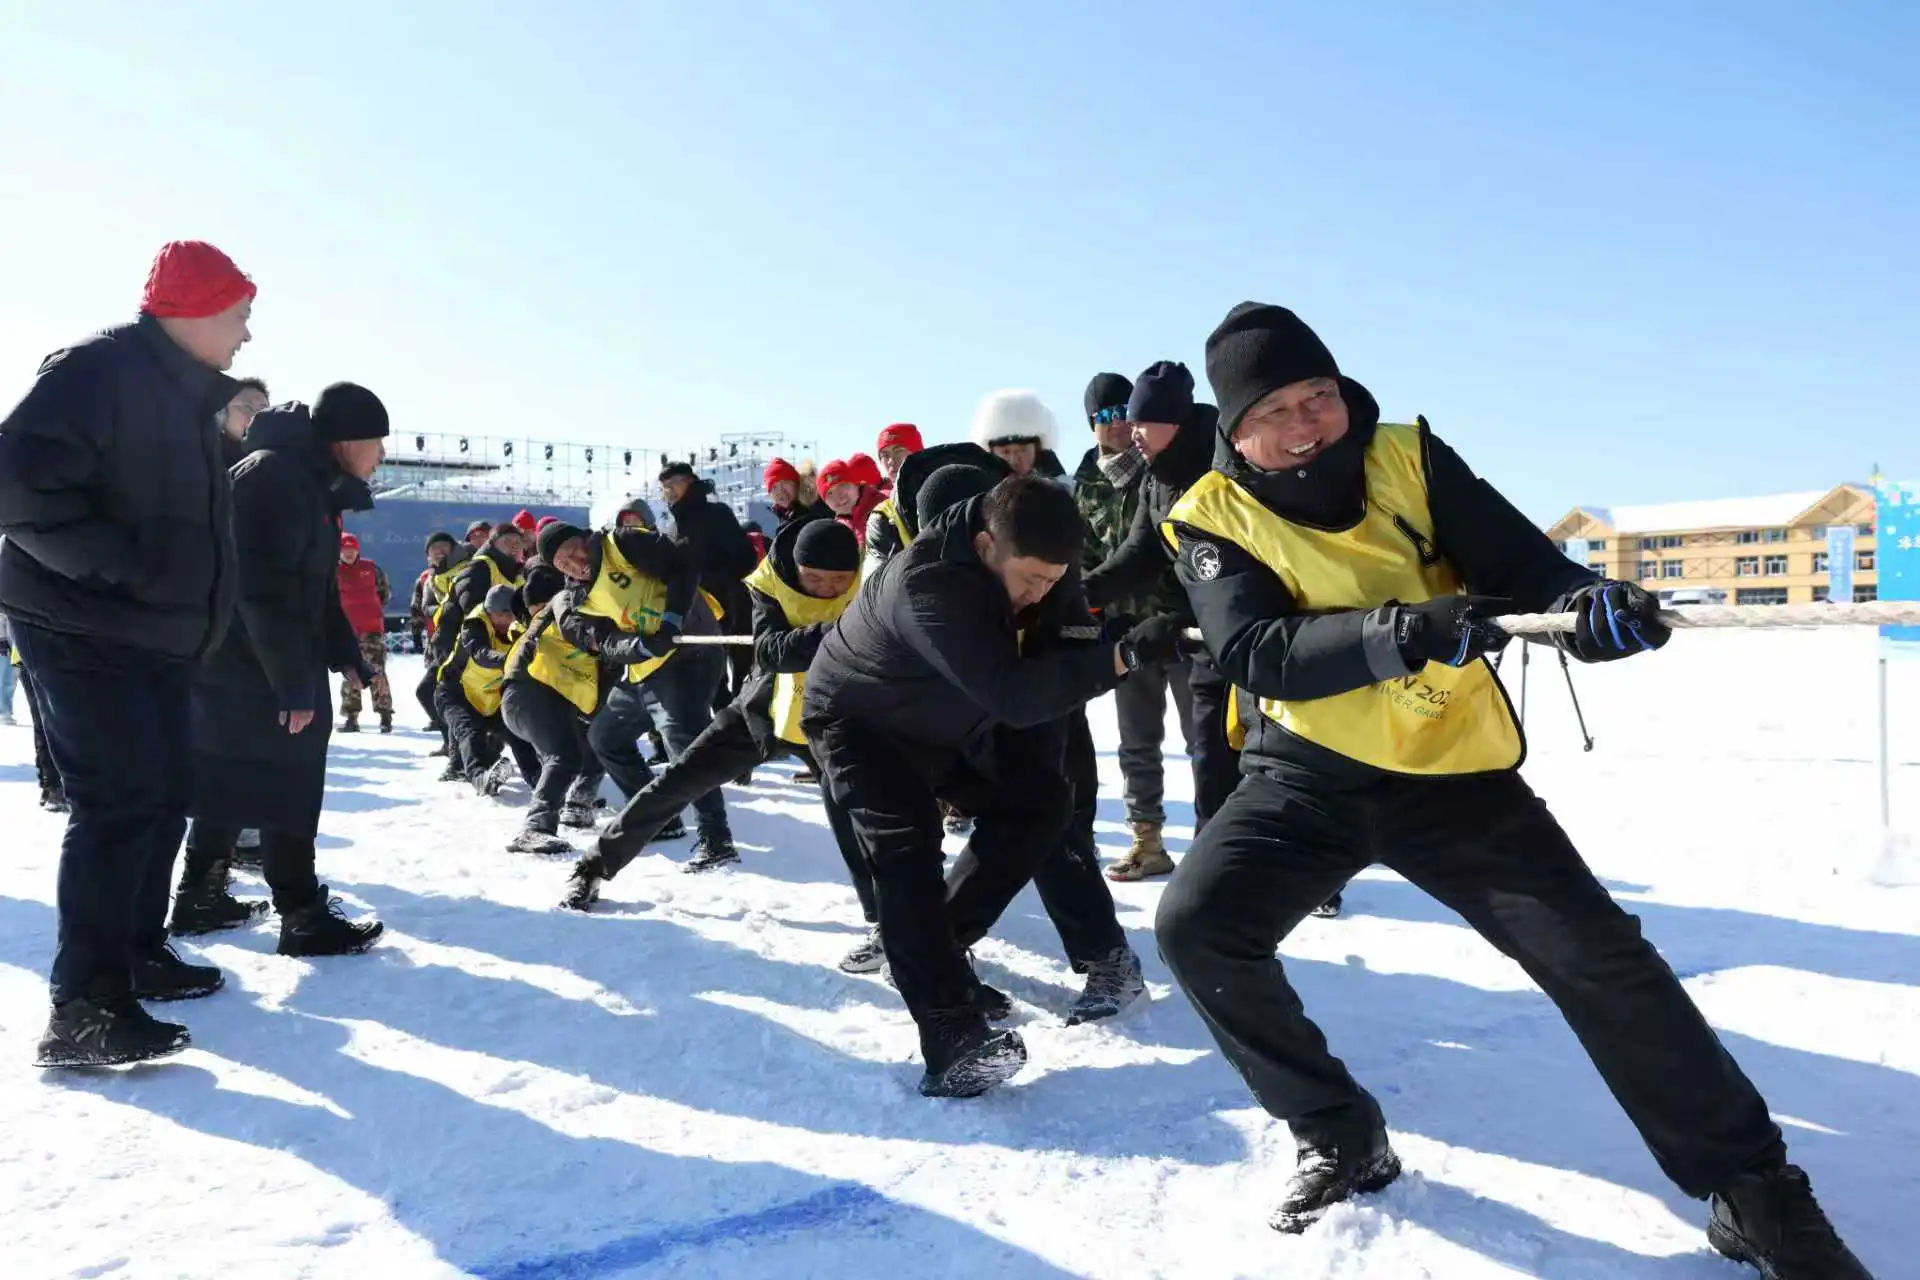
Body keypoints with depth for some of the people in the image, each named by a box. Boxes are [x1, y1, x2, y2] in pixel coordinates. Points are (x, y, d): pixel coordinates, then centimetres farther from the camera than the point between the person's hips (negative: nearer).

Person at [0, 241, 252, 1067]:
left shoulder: (187, 399, 14)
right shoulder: (99, 370, -15)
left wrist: (193, 607, 14)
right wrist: (122, 570, -24)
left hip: (153, 635, 9)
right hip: (81, 628, -9)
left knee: (165, 793, 12)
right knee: (119, 801, -13)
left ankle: (135, 952, 26)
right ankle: (83, 1007, -8)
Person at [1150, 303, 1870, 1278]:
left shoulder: (1409, 458, -5)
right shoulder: (1212, 519, -10)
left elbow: (1514, 560, -10)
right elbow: (1253, 652, -25)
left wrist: (1583, 601, -33)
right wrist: (1394, 631, -40)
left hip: (1451, 769, 0)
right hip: (1309, 772, 0)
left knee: (1600, 959, -4)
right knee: (1196, 926, -16)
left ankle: (1750, 1189, 17)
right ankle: (1340, 1137, 6)